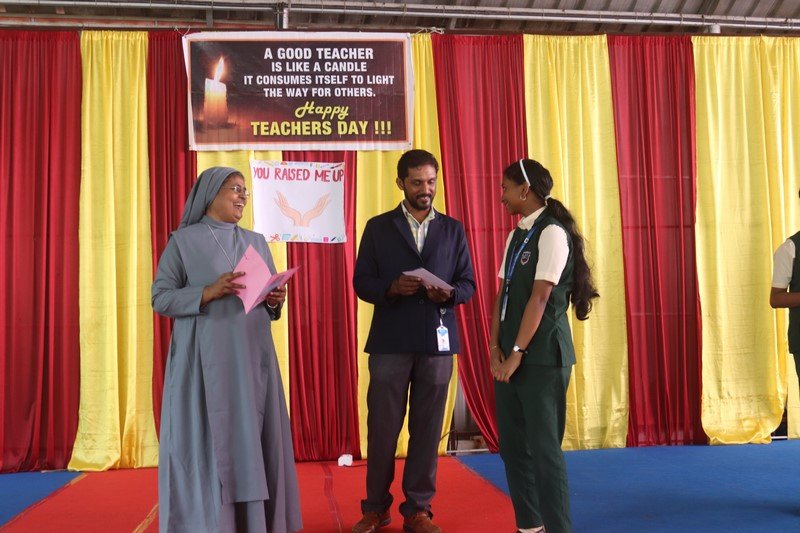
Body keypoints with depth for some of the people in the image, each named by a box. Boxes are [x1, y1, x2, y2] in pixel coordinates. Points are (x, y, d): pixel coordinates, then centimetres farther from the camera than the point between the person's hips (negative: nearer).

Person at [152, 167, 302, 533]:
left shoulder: (256, 242, 15)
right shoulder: (183, 240, 2)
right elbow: (161, 298, -4)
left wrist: (275, 301, -5)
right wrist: (208, 293, -17)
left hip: (253, 358, 4)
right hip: (205, 360, -4)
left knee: (254, 440, 3)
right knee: (206, 443, -4)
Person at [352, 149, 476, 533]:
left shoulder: (453, 229, 10)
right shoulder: (378, 227, 7)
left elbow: (467, 284, 8)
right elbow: (362, 283, 3)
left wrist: (448, 294, -14)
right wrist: (391, 288, -17)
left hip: (437, 342, 1)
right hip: (390, 342, -1)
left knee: (427, 429, 6)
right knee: (382, 427, 3)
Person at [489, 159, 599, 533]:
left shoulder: (552, 232, -11)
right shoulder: (516, 236, 13)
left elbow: (539, 298, -17)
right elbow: (503, 294, 10)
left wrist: (517, 353, -17)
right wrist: (495, 347, 0)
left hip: (542, 355, -8)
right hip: (511, 355, 8)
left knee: (543, 446, -4)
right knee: (511, 444, 12)